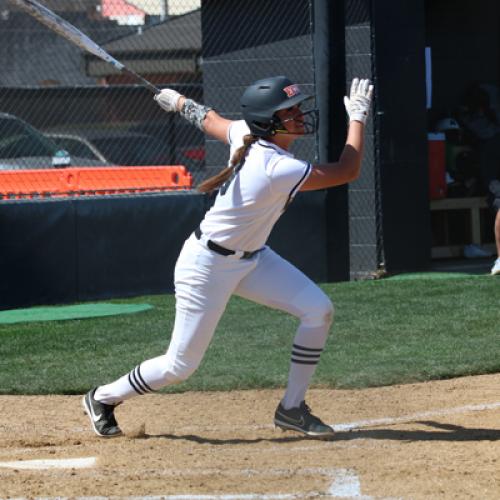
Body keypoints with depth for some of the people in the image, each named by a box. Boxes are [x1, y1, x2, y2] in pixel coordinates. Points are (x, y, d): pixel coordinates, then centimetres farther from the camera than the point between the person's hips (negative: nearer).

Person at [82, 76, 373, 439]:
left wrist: (179, 102, 33)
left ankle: (292, 408, 7)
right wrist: (358, 115, -14)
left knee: (318, 310, -5)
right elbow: (348, 171, -25)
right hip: (208, 267, -9)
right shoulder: (278, 170, -33)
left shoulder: (246, 135, -9)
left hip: (251, 258, 9)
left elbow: (209, 120, 12)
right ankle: (104, 398, 27)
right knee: (181, 365, 1)